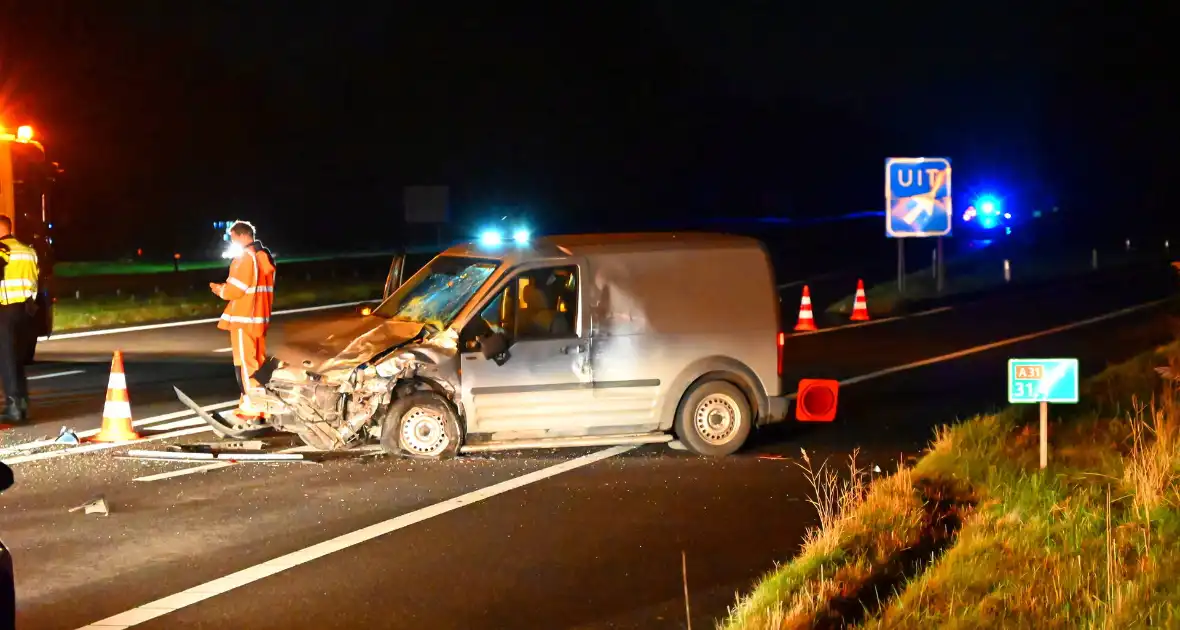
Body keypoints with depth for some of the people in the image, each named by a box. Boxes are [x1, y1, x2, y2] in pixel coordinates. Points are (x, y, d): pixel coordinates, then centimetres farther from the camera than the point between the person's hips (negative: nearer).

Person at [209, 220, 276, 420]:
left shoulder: (244, 258, -15)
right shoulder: (265, 256, 13)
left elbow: (234, 290, -18)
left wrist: (219, 289, 1)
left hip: (244, 319, -9)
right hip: (260, 317, 9)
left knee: (245, 363, -4)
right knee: (258, 361, 13)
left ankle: (252, 406, -4)